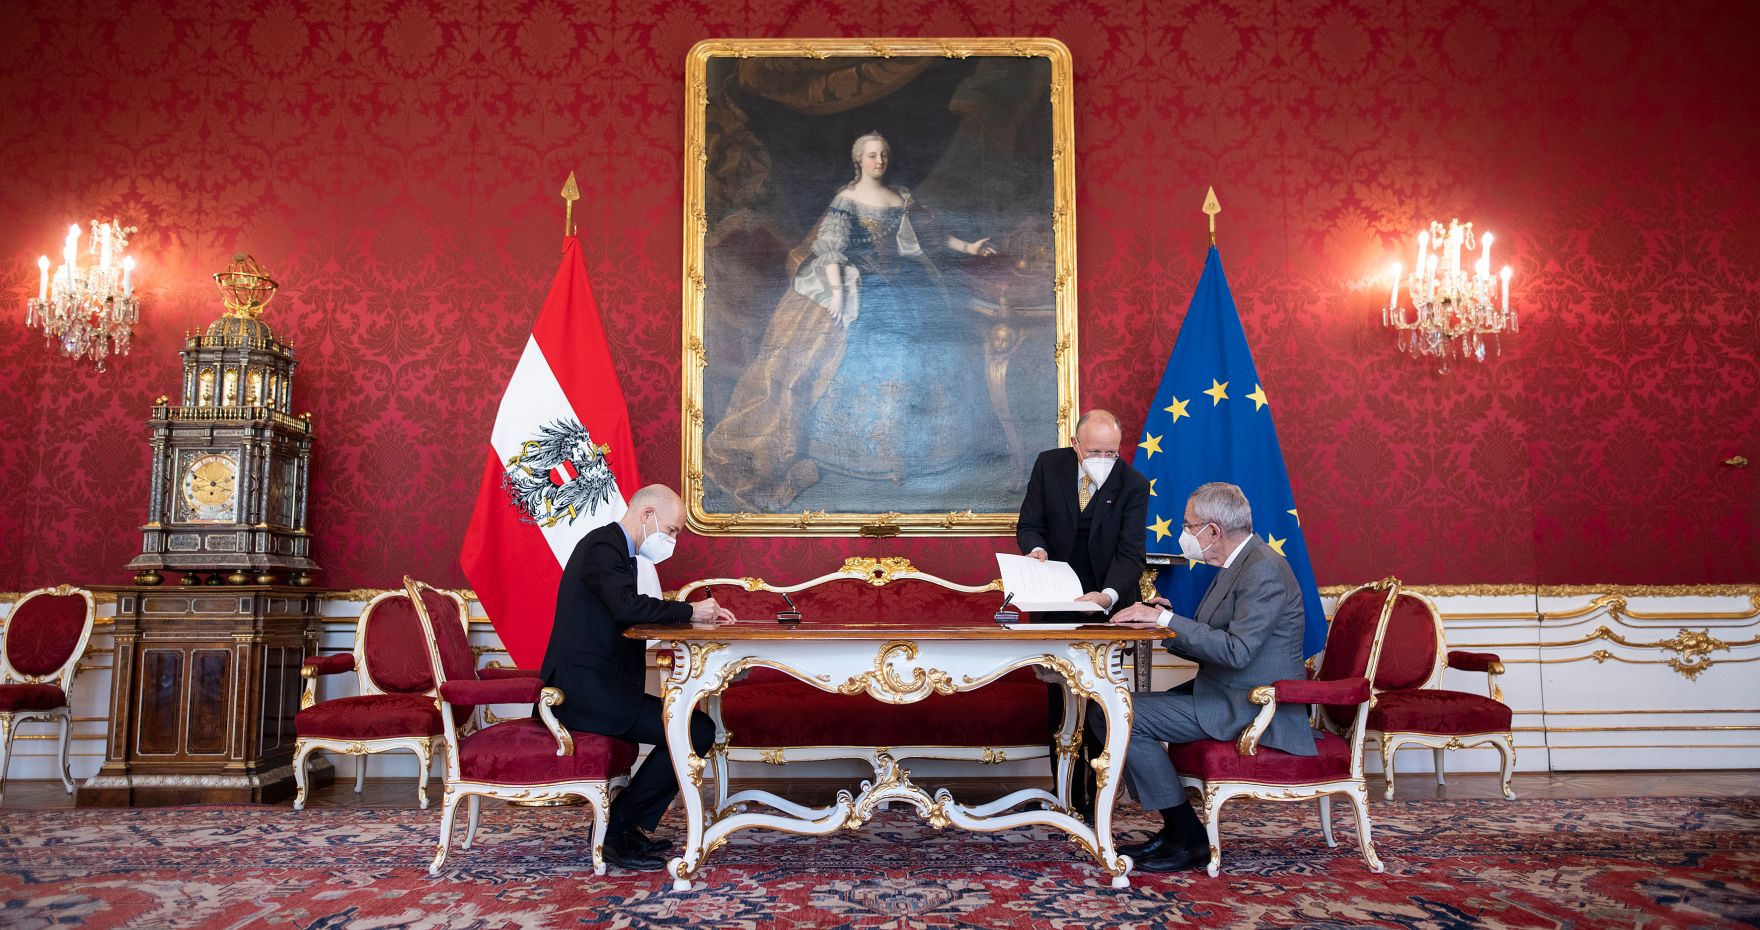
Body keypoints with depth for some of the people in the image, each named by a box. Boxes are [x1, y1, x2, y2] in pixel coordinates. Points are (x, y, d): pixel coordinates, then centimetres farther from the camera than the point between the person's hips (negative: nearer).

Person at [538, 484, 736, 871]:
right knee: (697, 732, -14)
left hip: (591, 688, 11)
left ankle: (627, 826, 13)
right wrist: (691, 611, -17)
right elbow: (627, 606, -30)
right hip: (588, 690, -11)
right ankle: (617, 830, -4)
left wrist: (701, 614, 8)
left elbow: (629, 612, 18)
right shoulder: (603, 546, -13)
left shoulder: (612, 546, 20)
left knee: (696, 729, 12)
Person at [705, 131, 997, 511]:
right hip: (858, 289, -6)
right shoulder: (846, 200, -7)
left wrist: (967, 247, 14)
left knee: (912, 358, 9)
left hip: (901, 286, 6)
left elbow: (930, 233, 19)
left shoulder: (902, 198, 11)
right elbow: (831, 248, -16)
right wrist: (837, 290, -27)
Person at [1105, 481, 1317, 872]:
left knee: (1122, 717, -17)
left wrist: (1167, 619, -22)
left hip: (1251, 708, -11)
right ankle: (1174, 829, 10)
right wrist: (1164, 622, 1)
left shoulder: (1264, 570, -18)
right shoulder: (1237, 566, 14)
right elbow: (1210, 646, 17)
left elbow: (1236, 651, -27)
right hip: (1227, 696, 11)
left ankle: (1189, 840, -8)